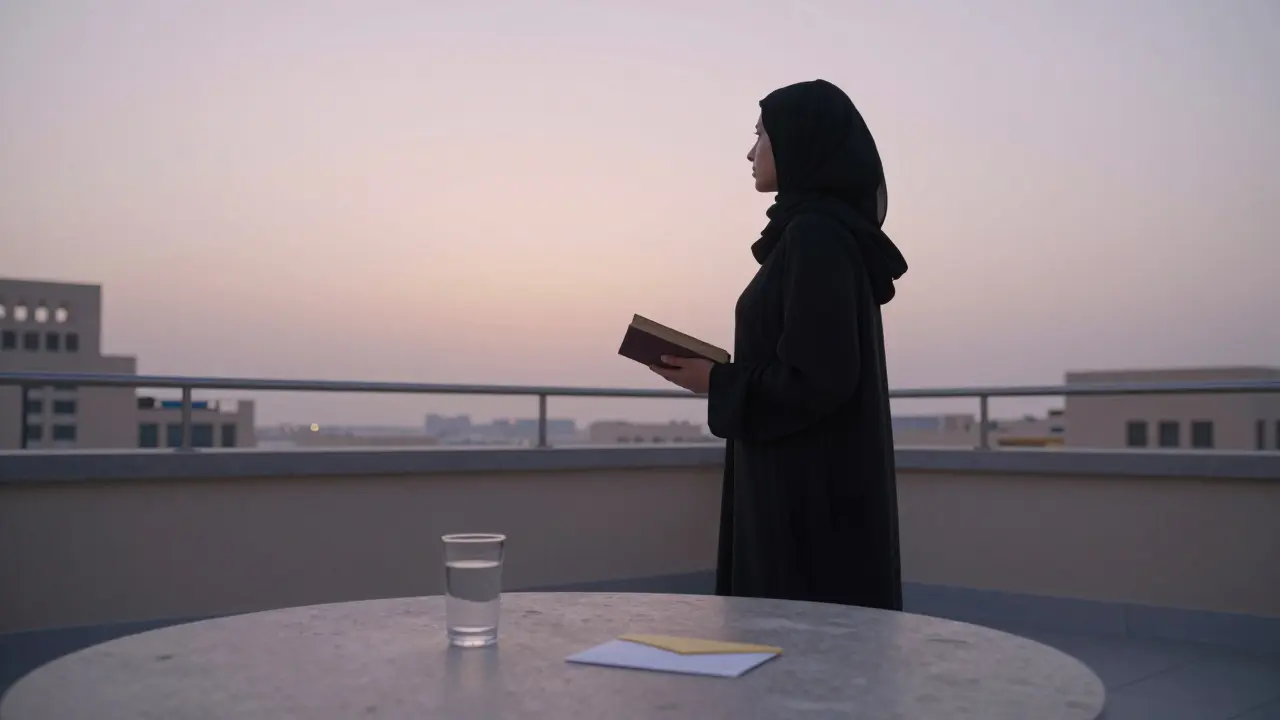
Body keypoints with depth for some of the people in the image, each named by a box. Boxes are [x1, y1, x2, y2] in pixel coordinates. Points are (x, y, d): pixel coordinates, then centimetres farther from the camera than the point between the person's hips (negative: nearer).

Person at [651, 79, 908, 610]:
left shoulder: (814, 235, -17)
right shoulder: (826, 230, 14)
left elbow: (819, 378, -23)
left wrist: (717, 383, -11)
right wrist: (721, 374, 10)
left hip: (811, 487, -10)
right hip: (811, 478, 10)